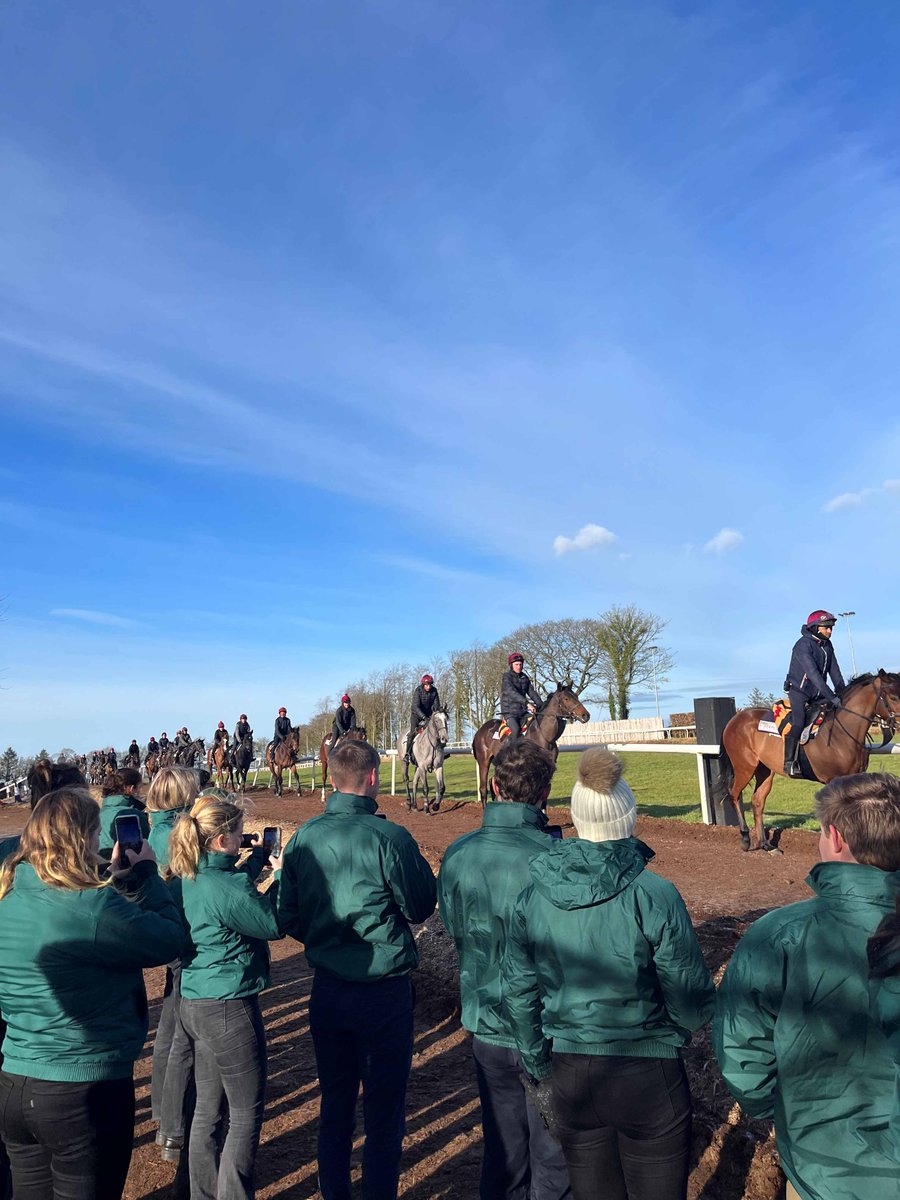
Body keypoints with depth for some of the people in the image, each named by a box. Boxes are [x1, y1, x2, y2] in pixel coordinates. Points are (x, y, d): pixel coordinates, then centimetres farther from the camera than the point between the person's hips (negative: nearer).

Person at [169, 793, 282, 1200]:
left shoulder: (190, 879, 1)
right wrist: (280, 873, -5)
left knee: (208, 1110, 21)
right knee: (247, 1113, 8)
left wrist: (257, 857, 13)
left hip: (195, 1004, 9)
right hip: (228, 1006, -9)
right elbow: (272, 925, -15)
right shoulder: (227, 888, -26)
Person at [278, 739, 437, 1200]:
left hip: (326, 989, 5)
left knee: (335, 1105, 22)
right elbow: (421, 907, -9)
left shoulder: (303, 838, -6)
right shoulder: (388, 837, -21)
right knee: (384, 1110, 13)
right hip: (384, 990, -5)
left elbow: (288, 919, 2)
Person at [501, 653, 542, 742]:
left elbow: (532, 692, 11)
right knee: (516, 730, -30)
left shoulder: (524, 678, 11)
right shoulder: (506, 677, -9)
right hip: (509, 712, -6)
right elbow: (512, 692, -25)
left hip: (522, 711, 7)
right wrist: (527, 703, -36)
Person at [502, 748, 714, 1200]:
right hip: (647, 1076, -3)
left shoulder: (533, 894, -9)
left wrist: (541, 1071, 15)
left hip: (569, 1074, 3)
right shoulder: (653, 895, -20)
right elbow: (692, 1000, -12)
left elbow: (518, 994, 0)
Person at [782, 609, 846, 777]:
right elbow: (813, 673, -28)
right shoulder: (803, 645, -20)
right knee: (798, 721, -27)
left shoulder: (827, 645, 6)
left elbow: (834, 671, 9)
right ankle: (790, 762, -23)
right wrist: (832, 697, -32)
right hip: (799, 692, -8)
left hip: (818, 694, 8)